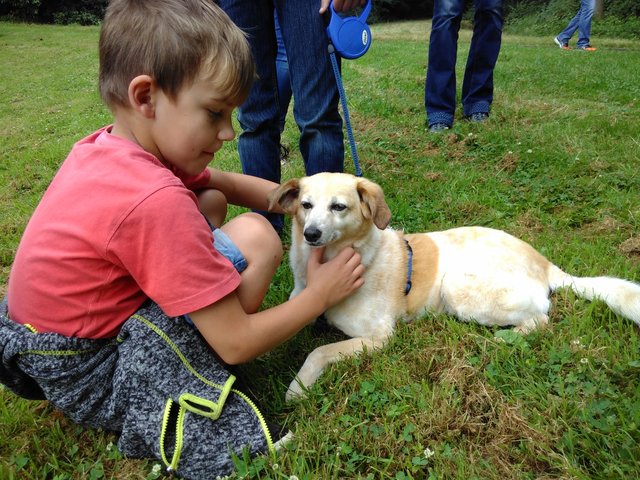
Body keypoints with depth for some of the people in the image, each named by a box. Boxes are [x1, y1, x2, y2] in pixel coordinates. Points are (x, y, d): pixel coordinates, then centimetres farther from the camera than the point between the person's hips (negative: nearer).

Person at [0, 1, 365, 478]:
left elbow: (225, 183, 8)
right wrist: (318, 294, -12)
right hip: (87, 379, -8)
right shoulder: (156, 200, -32)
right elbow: (236, 344, -25)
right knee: (255, 237, -21)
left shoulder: (105, 146, -5)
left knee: (212, 201, 9)